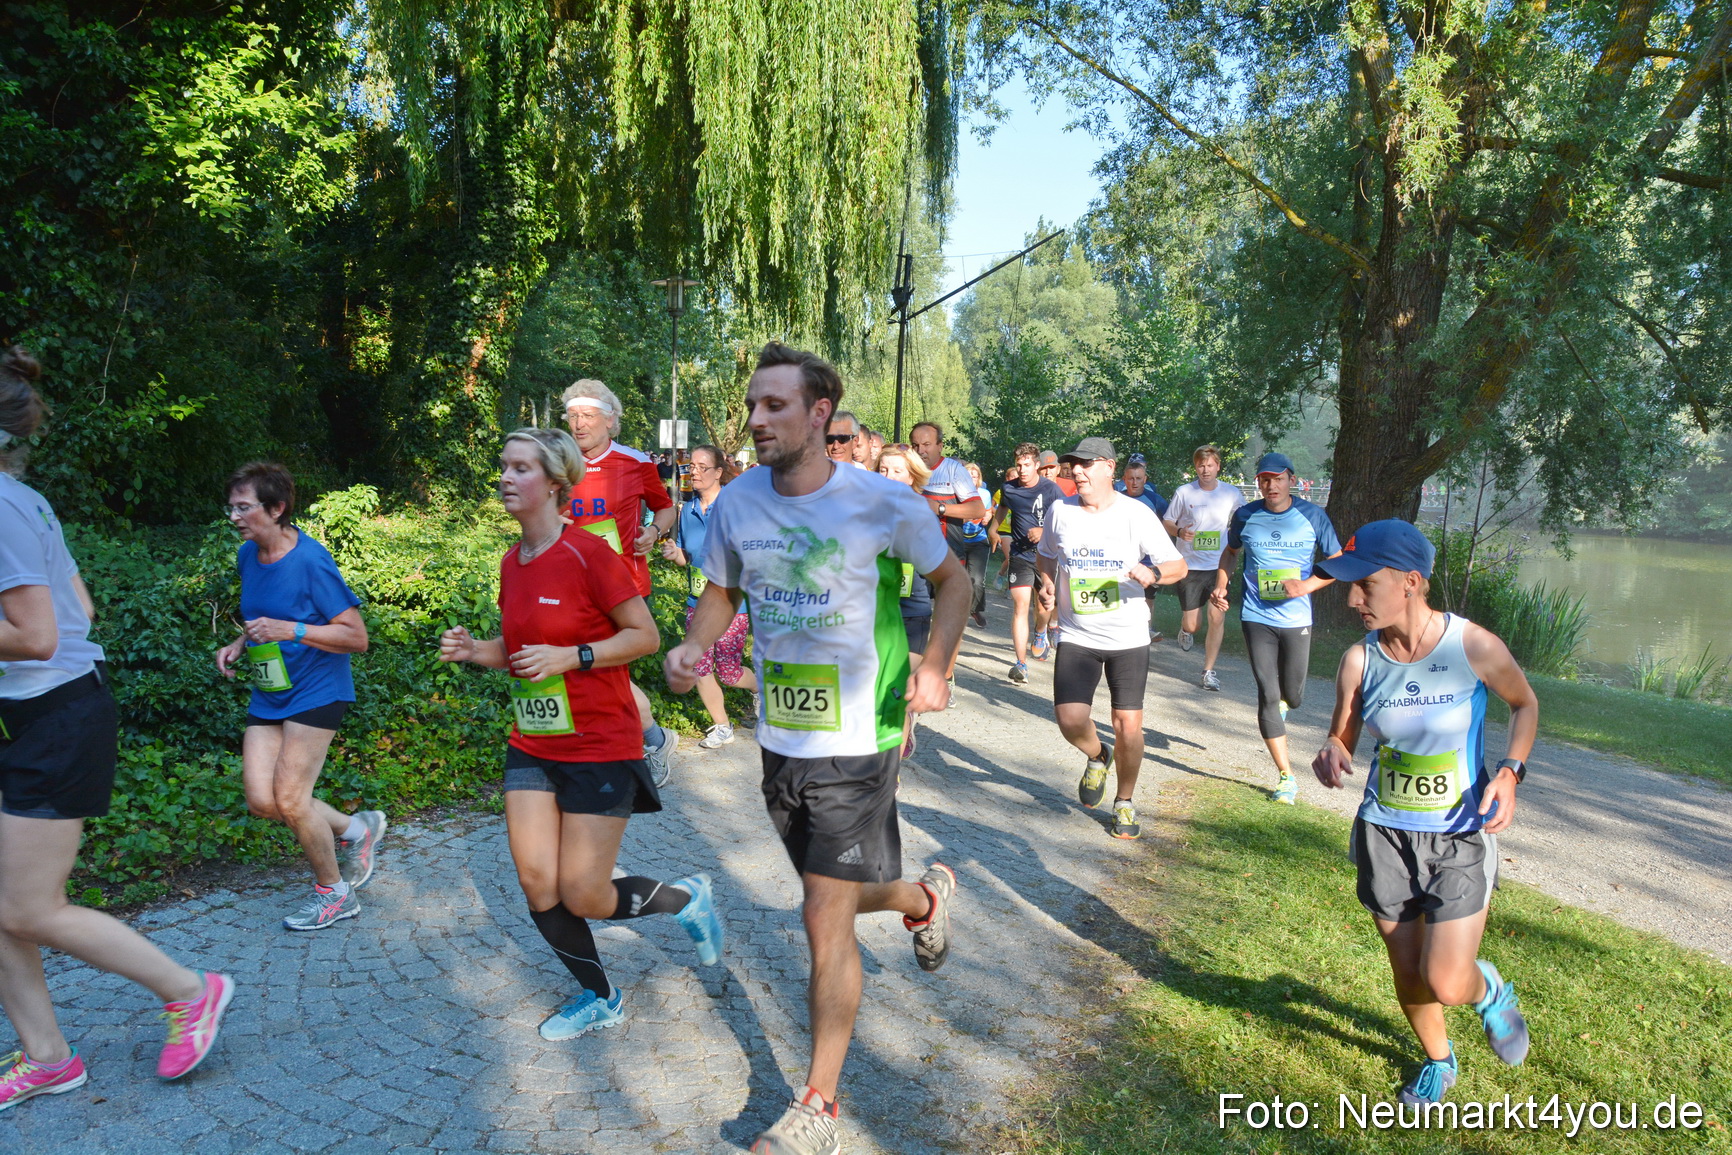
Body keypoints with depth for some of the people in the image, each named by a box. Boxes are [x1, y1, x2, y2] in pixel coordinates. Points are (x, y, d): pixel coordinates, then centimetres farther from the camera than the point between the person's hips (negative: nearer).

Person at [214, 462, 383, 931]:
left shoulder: (310, 562, -19)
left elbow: (356, 637, -19)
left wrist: (291, 631, -27)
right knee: (261, 801, 1)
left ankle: (333, 893, 16)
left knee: (289, 800, -6)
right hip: (268, 693, 8)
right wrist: (239, 645, 4)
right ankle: (354, 829, 25)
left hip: (315, 692, -8)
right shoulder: (247, 555, 5)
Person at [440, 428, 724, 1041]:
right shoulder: (512, 562, 6)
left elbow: (646, 635, -13)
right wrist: (477, 650, -1)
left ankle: (686, 897, 27)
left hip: (601, 746, -7)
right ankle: (600, 1000, 28)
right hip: (532, 744, 7)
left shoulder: (588, 553, -16)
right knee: (537, 886, 5)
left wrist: (570, 657, -23)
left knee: (583, 897, -2)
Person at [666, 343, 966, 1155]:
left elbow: (952, 580, 1)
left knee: (826, 921, -1)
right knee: (836, 898, 21)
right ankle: (925, 897, 55)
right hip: (778, 739, 5)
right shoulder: (736, 503, -3)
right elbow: (721, 593, 11)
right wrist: (691, 647, -10)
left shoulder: (884, 503, -14)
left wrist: (934, 667, -15)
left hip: (855, 741, -5)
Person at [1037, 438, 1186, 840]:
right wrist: (1047, 584, -1)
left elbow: (1179, 566, -5)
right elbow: (1047, 556, 19)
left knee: (1128, 724, -3)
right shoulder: (1060, 512, 0)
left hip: (1128, 637, -2)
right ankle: (1097, 757, 27)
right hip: (1076, 637, 2)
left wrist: (1153, 573, -27)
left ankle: (1125, 801, 23)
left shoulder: (1136, 514, -8)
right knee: (1070, 719, -11)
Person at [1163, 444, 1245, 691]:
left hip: (1219, 567, 1)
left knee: (1217, 618, -8)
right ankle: (1185, 628, 41)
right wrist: (1179, 532, -16)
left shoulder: (1232, 494, 2)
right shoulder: (1183, 493, -3)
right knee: (1191, 625, 2)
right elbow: (1166, 522, 5)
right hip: (1189, 566, -1)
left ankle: (1209, 671, 7)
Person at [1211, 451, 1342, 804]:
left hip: (1296, 618, 0)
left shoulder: (1312, 516, -3)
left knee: (1292, 697, 9)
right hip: (1256, 617, 0)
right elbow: (1230, 552, 18)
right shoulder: (1245, 516, 0)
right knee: (1267, 696, -3)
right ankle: (1286, 775, 6)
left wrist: (1306, 585, -15)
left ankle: (1282, 701, 50)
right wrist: (1220, 586, 1)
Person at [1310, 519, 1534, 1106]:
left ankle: (1491, 991, 31)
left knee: (1446, 983, -7)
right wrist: (1331, 756, -23)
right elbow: (1341, 738, 1)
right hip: (1385, 835, 2)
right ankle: (1439, 1060, 45)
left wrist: (1510, 772, -10)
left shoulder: (1475, 647, -16)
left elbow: (1525, 704, 4)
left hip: (1460, 839, -2)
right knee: (1407, 973, 14)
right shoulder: (1359, 660, -10)